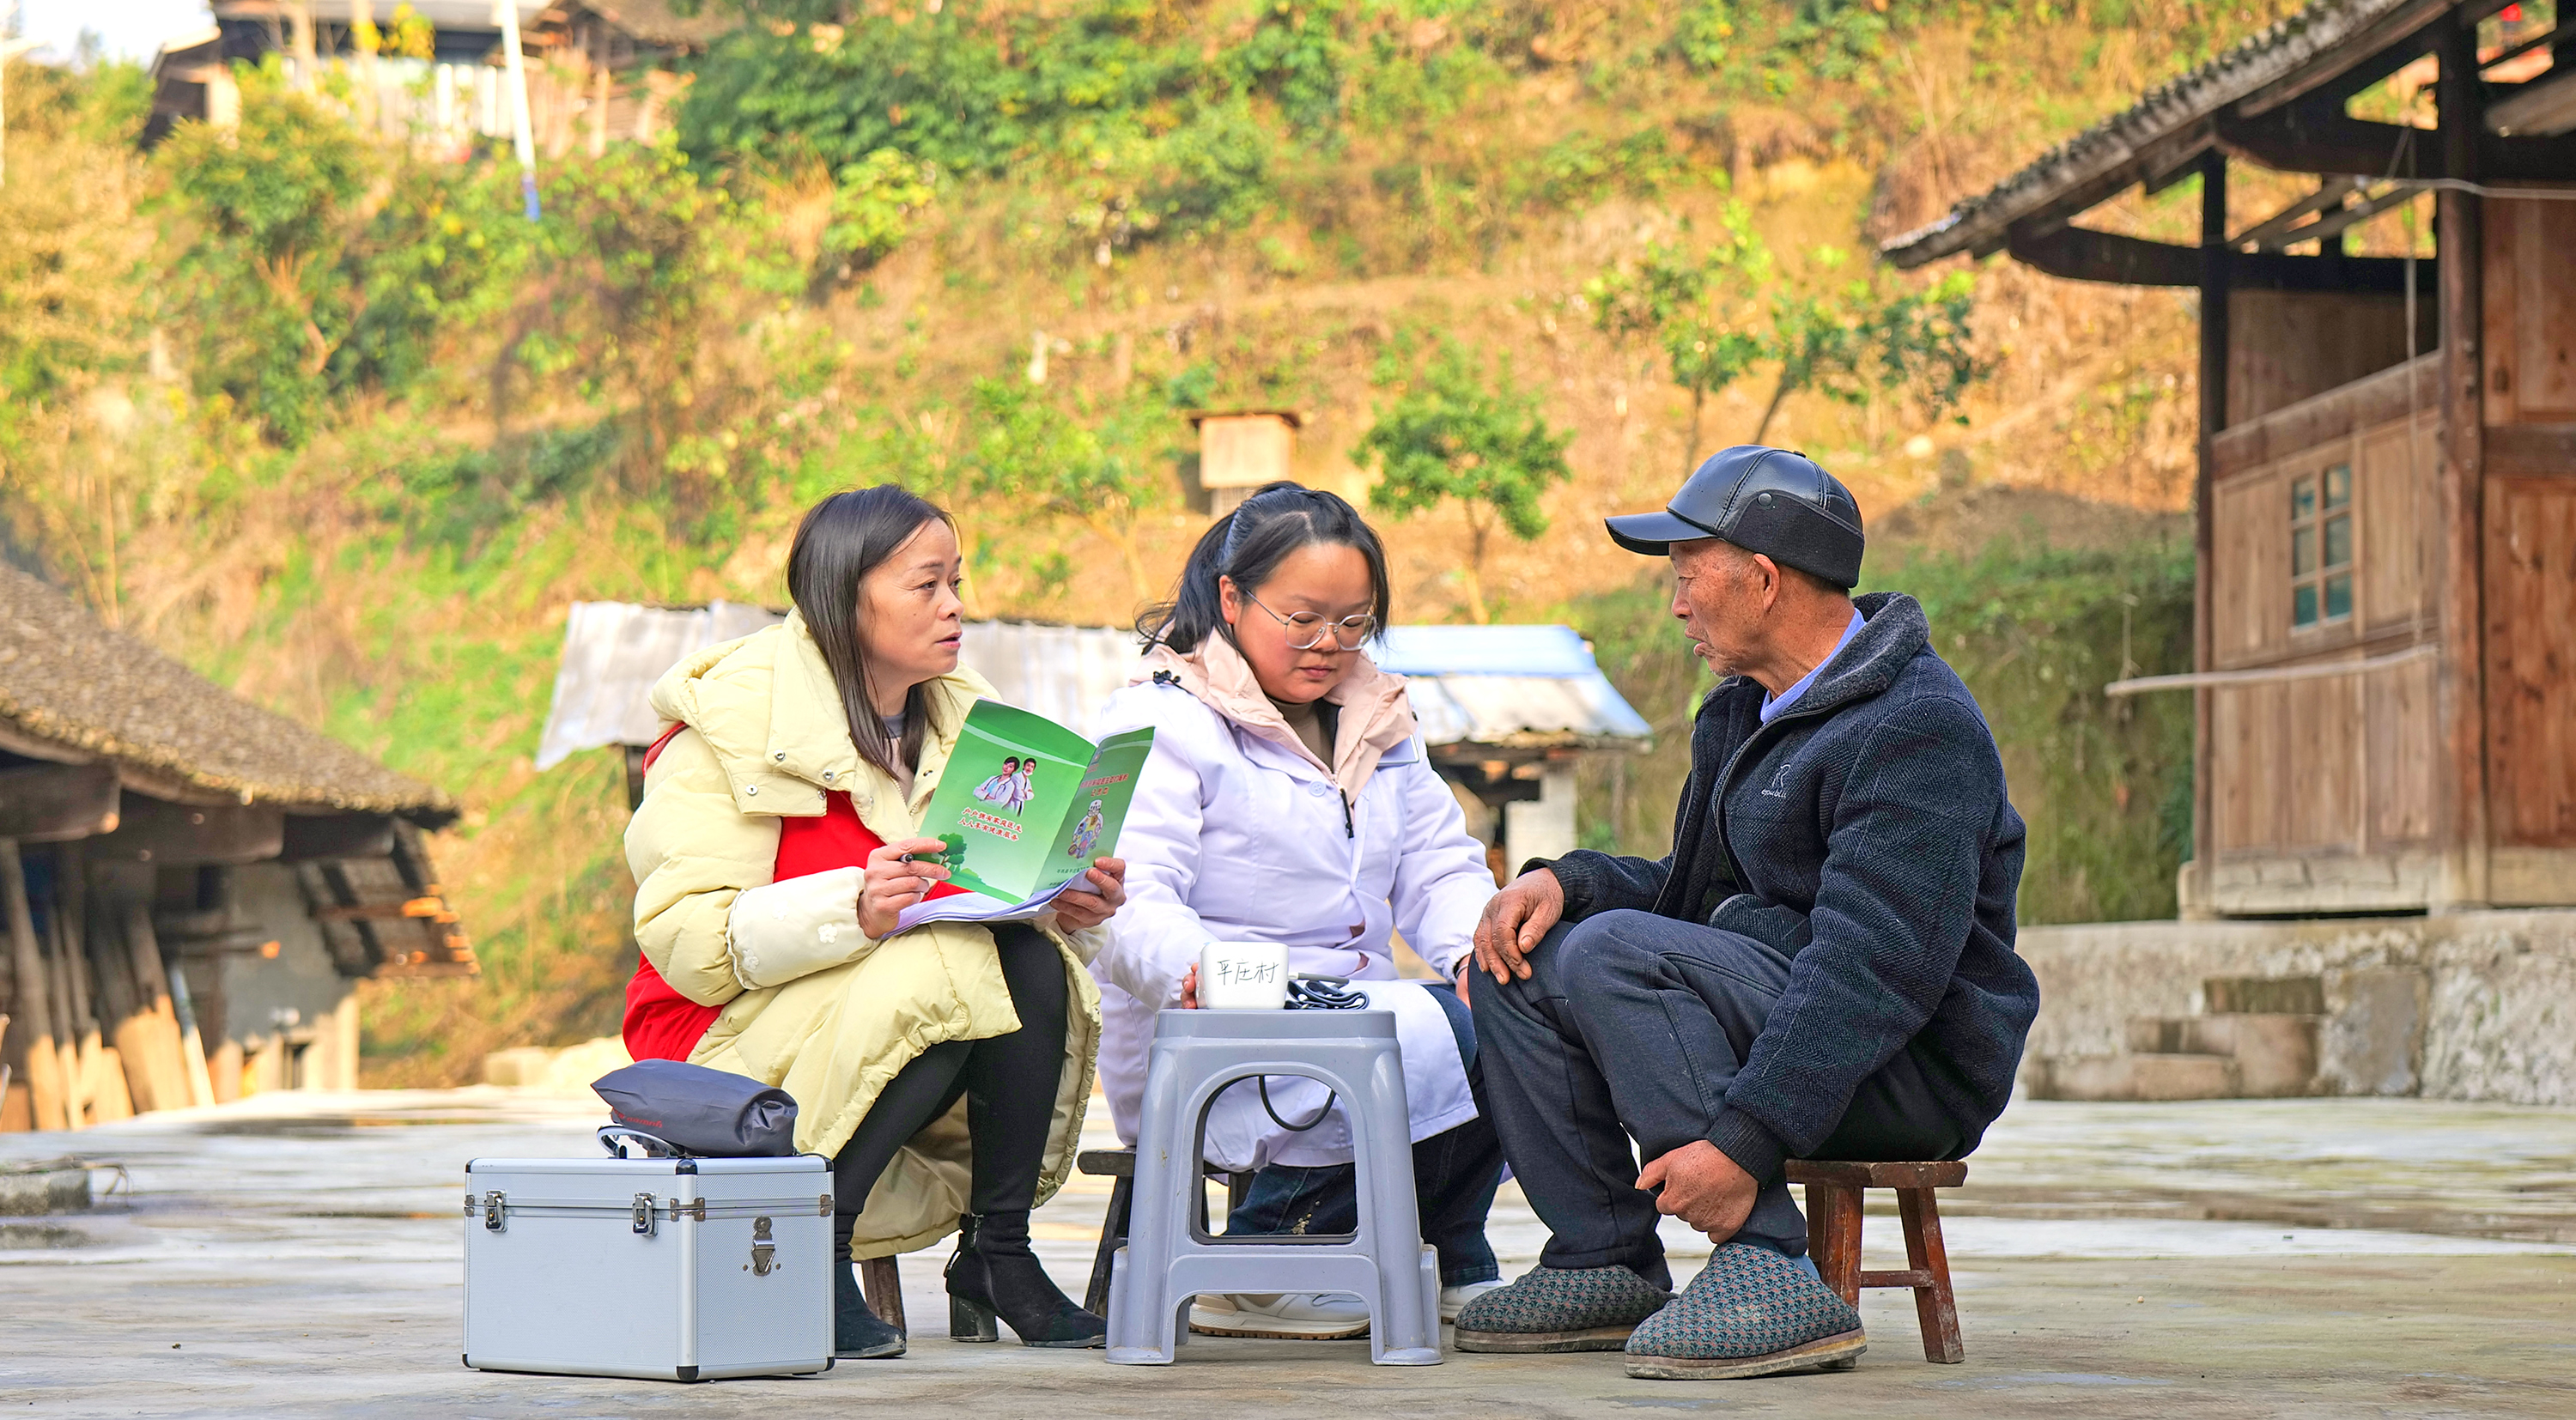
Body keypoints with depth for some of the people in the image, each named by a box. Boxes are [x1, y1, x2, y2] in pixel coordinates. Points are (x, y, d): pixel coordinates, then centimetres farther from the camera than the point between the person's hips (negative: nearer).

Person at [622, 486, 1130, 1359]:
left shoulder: (961, 719, 8)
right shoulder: (732, 722, -13)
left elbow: (1008, 887, 9)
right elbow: (689, 941, -21)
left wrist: (1070, 908, -15)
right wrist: (853, 910, -36)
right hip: (731, 1039, -6)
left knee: (1032, 960, -23)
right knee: (940, 970, -32)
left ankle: (997, 1254, -16)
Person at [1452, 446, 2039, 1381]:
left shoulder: (1917, 728, -17)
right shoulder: (1742, 714, 16)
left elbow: (1875, 972, -26)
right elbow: (1693, 892, 20)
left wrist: (1744, 1142, -33)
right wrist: (1564, 880, -1)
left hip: (1914, 1068, -10)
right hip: (1782, 1018, 10)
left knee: (1614, 952, -27)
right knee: (1522, 958, 0)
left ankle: (1766, 1272, -29)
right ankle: (1606, 1267, -1)